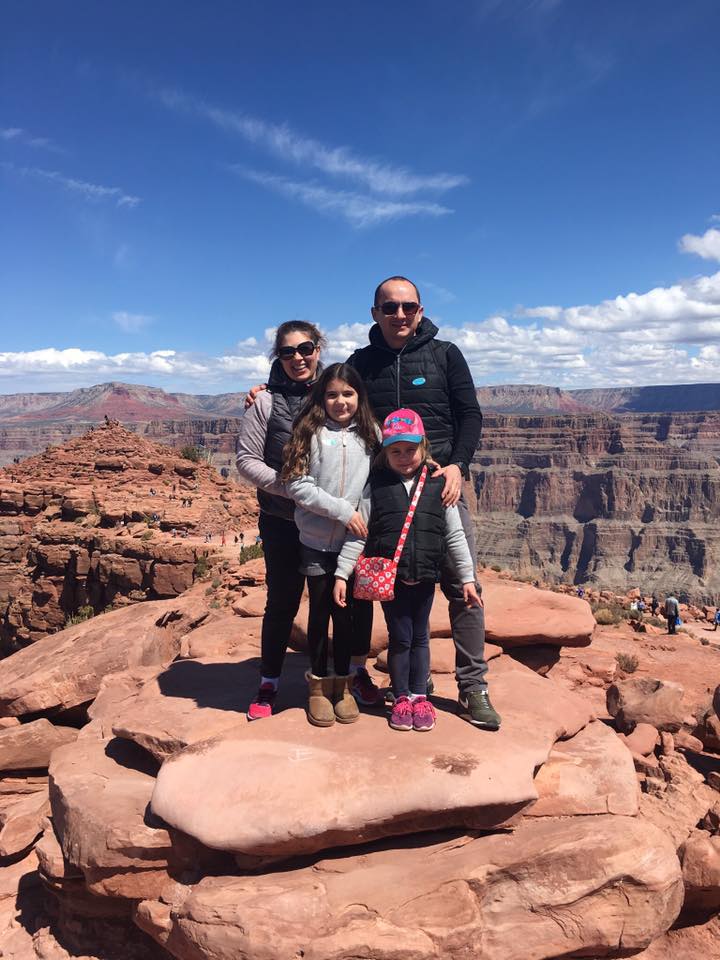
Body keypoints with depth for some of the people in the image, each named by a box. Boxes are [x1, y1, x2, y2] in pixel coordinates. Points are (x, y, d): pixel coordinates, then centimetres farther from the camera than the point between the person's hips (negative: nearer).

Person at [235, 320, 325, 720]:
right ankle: (268, 686, 26)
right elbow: (247, 459, -5)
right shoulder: (266, 402, -4)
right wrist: (292, 488, -15)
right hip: (283, 522, -1)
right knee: (282, 603, 9)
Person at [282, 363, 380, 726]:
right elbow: (297, 485, -9)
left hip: (355, 541, 2)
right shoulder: (310, 432, -3)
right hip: (317, 542, -2)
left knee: (349, 612, 11)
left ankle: (343, 682, 28)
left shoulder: (370, 434, 5)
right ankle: (318, 685, 26)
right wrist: (342, 510, -15)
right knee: (320, 612, 10)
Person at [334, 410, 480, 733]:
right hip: (390, 577, -1)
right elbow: (357, 535, -2)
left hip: (425, 577, 1)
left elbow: (455, 536, 3)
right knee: (399, 638, 7)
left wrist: (468, 578, 3)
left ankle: (420, 697, 28)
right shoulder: (376, 487, -3)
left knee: (420, 637, 13)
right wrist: (342, 574, -7)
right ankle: (401, 698, 25)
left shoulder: (438, 486, -1)